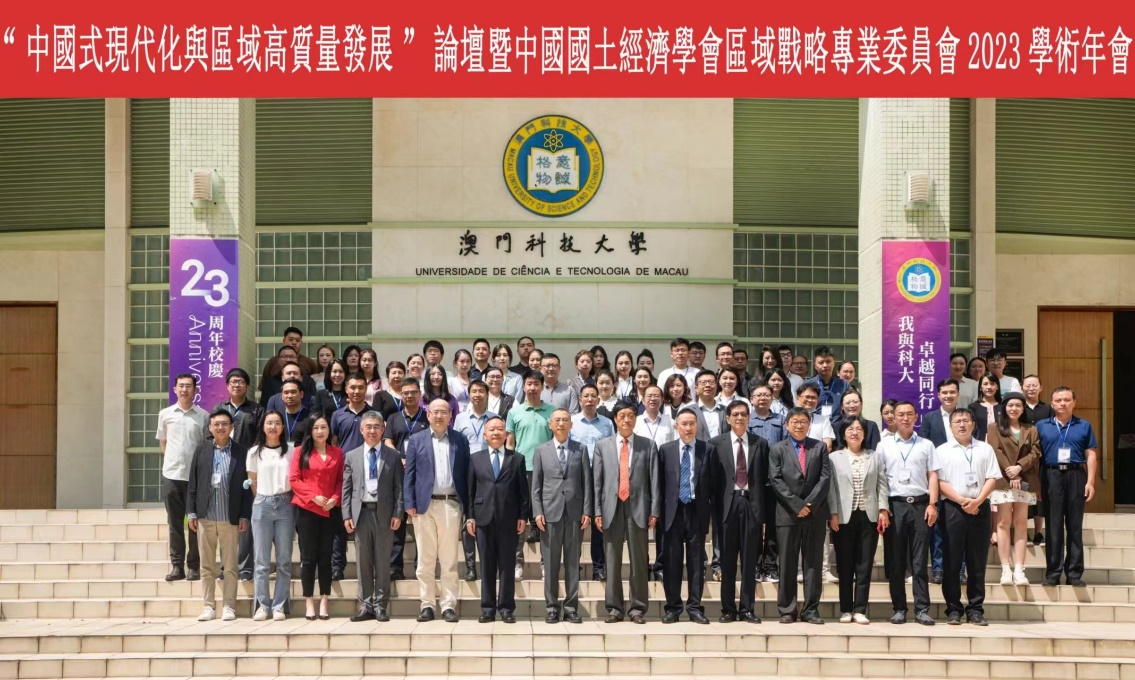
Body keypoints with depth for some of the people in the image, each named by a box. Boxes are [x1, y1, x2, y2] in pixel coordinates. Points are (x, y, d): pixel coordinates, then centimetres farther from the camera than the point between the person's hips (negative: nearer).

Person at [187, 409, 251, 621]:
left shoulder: (241, 452, 1)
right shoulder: (202, 450, 6)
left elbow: (246, 486, 0)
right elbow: (193, 482, 6)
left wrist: (245, 516, -4)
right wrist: (192, 512, 0)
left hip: (230, 518, -2)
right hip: (205, 517, 2)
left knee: (230, 566, 4)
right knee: (207, 565, 8)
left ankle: (229, 606, 10)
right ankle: (209, 605, 15)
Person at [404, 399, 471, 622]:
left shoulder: (460, 440, 8)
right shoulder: (417, 440, 8)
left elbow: (466, 473, 6)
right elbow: (409, 473, 5)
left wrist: (466, 505, -1)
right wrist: (409, 503, -4)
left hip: (451, 504, 0)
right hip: (424, 505, 0)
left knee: (449, 560, 1)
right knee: (425, 559, 4)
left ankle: (448, 605, 5)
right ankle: (427, 605, 10)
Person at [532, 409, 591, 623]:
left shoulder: (581, 449, 9)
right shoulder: (541, 451, 8)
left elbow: (587, 482, 5)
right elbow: (536, 484, 5)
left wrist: (587, 511, -2)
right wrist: (538, 512, -4)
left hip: (575, 512, 1)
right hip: (550, 512, 0)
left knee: (573, 562, 3)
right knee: (551, 563, 2)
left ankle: (571, 607, 9)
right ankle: (551, 607, 8)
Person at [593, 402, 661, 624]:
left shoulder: (648, 446, 7)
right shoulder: (602, 446, 10)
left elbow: (655, 480, 4)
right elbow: (597, 481, 7)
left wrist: (654, 511, -3)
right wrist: (597, 511, 0)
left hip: (638, 508, -1)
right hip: (612, 508, 1)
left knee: (639, 561, 2)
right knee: (612, 561, 3)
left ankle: (638, 608, 8)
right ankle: (614, 608, 9)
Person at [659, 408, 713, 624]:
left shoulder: (707, 450, 4)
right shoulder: (665, 450, 5)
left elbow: (712, 483, 3)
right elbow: (660, 482, 5)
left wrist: (710, 510, -2)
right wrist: (659, 510, 0)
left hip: (697, 511, 0)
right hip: (673, 510, 0)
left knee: (696, 561, 3)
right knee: (672, 562, 4)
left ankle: (695, 607, 10)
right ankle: (673, 607, 12)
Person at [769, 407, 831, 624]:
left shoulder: (820, 447, 11)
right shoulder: (777, 449, 7)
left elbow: (825, 477, 2)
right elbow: (775, 480, -3)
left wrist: (810, 503, -10)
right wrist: (797, 504, -11)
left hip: (815, 513, 1)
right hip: (787, 514, -1)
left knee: (813, 563, 3)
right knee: (787, 564, 1)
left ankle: (811, 610, 7)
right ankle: (787, 610, 6)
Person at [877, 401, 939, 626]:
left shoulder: (926, 445, 10)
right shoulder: (884, 445, 9)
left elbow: (933, 476, 7)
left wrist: (932, 504, -4)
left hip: (920, 504, 0)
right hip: (894, 505, 0)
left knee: (919, 560, 0)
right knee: (895, 560, 3)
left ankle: (922, 609, 2)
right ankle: (899, 608, 9)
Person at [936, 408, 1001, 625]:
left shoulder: (985, 449, 12)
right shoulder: (943, 451, 6)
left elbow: (992, 479, 5)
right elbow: (940, 482, -2)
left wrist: (977, 501, -10)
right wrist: (962, 501, -13)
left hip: (979, 508, 2)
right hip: (953, 508, -2)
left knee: (977, 562, 2)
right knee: (952, 561, -1)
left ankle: (975, 609, 7)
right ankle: (953, 609, 4)